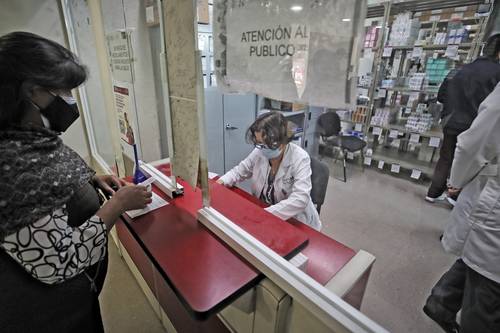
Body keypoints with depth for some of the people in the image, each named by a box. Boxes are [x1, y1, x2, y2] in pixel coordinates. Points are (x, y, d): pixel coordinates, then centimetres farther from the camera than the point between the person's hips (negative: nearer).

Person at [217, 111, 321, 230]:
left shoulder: (300, 159, -22)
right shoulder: (259, 152, -8)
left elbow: (300, 200, -31)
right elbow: (239, 171, 6)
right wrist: (220, 182, -13)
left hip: (295, 222, -3)